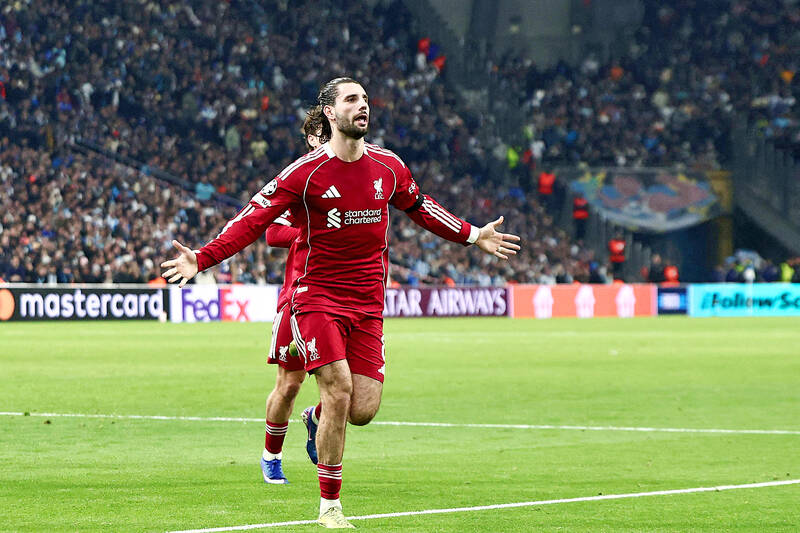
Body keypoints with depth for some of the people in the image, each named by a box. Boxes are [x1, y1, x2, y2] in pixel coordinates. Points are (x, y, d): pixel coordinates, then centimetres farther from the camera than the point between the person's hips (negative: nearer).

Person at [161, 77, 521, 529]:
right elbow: (255, 219, -7)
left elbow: (420, 208, 24)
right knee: (339, 391, -17)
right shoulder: (307, 172, -8)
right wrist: (202, 258, -16)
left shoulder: (389, 166, 5)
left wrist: (474, 236, 27)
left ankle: (317, 418, 33)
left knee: (362, 411, -5)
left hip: (368, 304, 4)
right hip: (318, 296, -4)